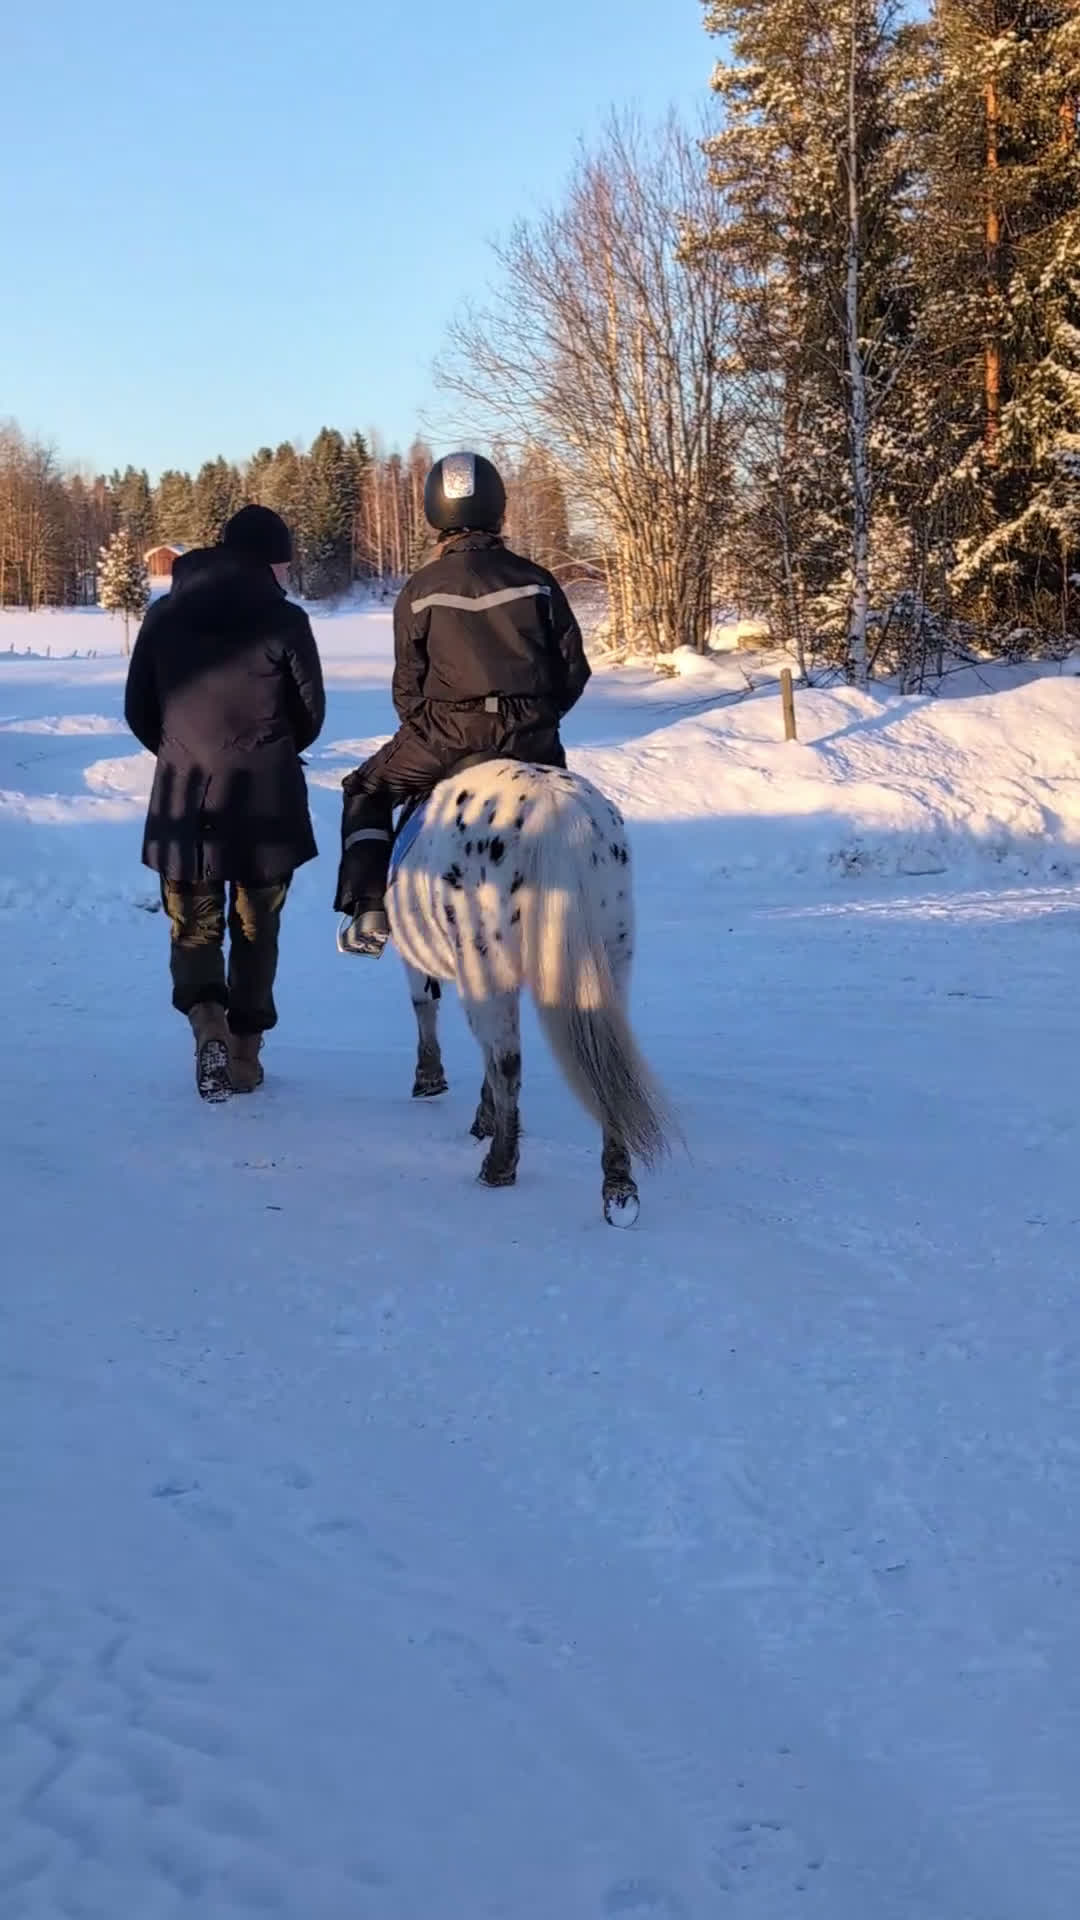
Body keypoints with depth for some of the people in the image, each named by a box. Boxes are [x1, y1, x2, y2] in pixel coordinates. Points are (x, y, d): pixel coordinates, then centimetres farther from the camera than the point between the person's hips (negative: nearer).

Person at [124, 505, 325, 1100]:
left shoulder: (164, 615, 2)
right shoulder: (283, 619, -7)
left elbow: (138, 711, 7)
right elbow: (311, 713, 1)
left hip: (183, 800, 2)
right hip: (266, 800, -2)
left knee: (194, 926, 12)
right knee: (256, 929, 13)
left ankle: (206, 1019, -14)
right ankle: (245, 1052, 17)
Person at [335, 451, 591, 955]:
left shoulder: (420, 591, -1)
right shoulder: (537, 582, 3)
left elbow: (407, 685, 3)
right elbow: (573, 669, 5)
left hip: (445, 733, -2)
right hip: (531, 737, 2)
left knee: (367, 793, 21)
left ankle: (369, 913, 8)